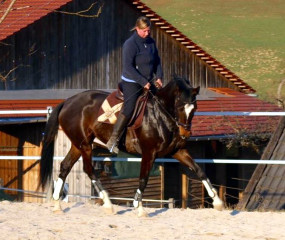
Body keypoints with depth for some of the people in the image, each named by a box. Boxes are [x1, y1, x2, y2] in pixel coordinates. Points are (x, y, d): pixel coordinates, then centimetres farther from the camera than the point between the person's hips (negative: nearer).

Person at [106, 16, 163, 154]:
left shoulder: (151, 42, 7)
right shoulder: (130, 44, -15)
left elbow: (157, 61, 18)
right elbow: (128, 67, -20)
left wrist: (158, 77, 1)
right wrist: (143, 82, -21)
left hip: (147, 82, 8)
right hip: (131, 82, -8)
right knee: (129, 109, -18)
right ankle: (112, 141, -13)